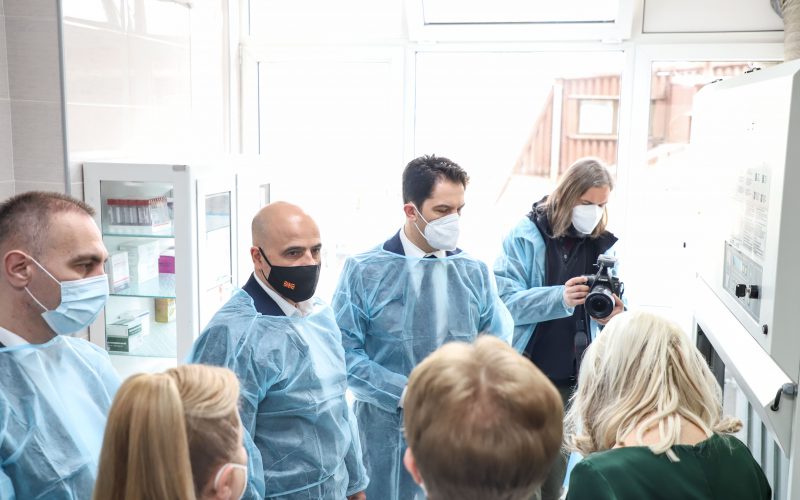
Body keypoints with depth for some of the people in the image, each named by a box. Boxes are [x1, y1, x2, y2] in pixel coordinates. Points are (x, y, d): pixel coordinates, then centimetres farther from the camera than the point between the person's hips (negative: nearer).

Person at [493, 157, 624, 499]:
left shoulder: (603, 244, 3)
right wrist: (559, 298, -32)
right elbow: (504, 301, -17)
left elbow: (618, 304, 4)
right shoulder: (525, 236, -8)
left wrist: (615, 315, -21)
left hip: (571, 378, 3)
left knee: (554, 470, 16)